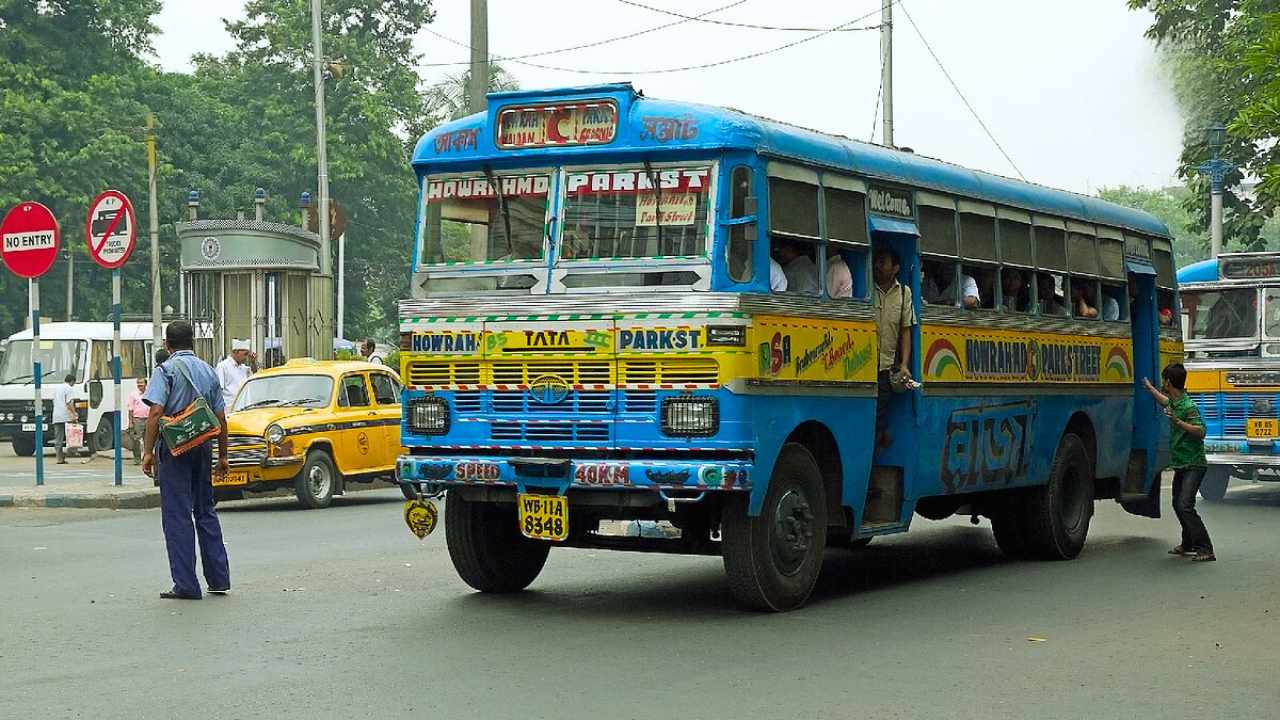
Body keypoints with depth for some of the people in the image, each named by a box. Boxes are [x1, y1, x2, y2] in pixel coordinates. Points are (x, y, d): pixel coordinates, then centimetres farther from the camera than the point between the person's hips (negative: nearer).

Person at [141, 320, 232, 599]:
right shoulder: (208, 371, 11)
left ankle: (186, 584, -4)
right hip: (203, 448, 6)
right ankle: (219, 578, 17)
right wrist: (222, 456, 17)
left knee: (177, 516, -2)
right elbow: (221, 418, 11)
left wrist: (148, 451, -15)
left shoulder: (167, 370, -6)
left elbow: (156, 412, -17)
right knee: (206, 511, 16)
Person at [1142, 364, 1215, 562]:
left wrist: (1177, 422, -33)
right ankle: (1188, 544, 32)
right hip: (1181, 465, 10)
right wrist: (1149, 387, 47)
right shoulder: (1174, 402, 10)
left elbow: (1201, 432, -27)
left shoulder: (1188, 406, -19)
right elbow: (1166, 401, 35)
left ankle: (1205, 549, -21)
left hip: (1194, 465, -10)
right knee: (1177, 504, 17)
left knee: (1185, 505, -19)